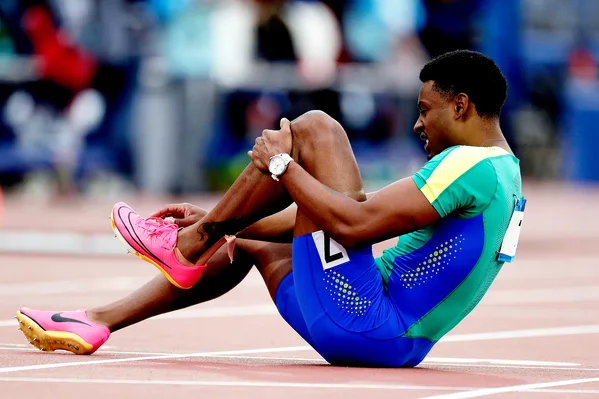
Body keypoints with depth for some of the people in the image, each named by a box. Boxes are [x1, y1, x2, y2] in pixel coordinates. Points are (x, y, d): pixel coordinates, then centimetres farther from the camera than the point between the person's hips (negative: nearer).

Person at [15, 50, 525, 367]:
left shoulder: (469, 166, -13)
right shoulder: (503, 174, 20)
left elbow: (354, 223, -24)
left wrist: (282, 165, -8)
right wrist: (218, 221, 23)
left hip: (362, 323, -10)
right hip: (397, 344, 10)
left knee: (314, 128, -8)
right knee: (246, 243, 28)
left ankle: (186, 246, 4)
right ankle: (99, 321, 21)